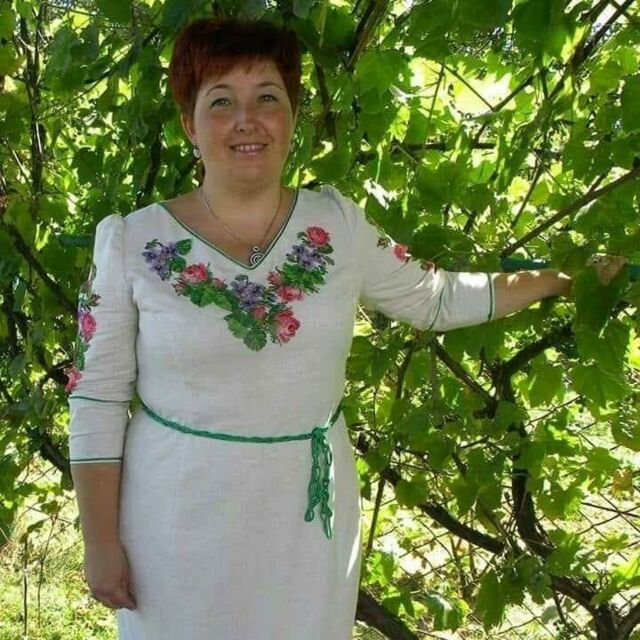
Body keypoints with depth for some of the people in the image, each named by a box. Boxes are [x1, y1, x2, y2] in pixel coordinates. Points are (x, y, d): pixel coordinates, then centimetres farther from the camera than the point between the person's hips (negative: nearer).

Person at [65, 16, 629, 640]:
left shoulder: (338, 223, -2)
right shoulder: (131, 242, -9)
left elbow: (437, 299, 9)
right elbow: (97, 402, -5)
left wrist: (570, 275, 10)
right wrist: (100, 541, -5)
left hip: (310, 517, 2)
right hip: (180, 520, -2)